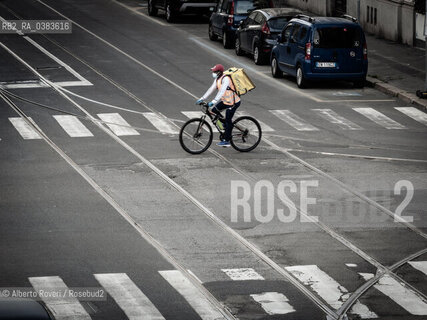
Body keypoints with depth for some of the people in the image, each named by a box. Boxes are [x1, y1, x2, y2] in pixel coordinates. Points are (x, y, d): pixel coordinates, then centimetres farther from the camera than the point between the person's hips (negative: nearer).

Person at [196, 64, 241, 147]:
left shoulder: (225, 79, -24)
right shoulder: (217, 79, 5)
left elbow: (221, 92, -34)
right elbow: (211, 89, 7)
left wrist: (213, 102, -41)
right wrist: (202, 99, 3)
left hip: (233, 102, -9)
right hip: (225, 101, 9)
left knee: (228, 120, -5)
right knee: (214, 110, 5)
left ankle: (226, 141, 2)